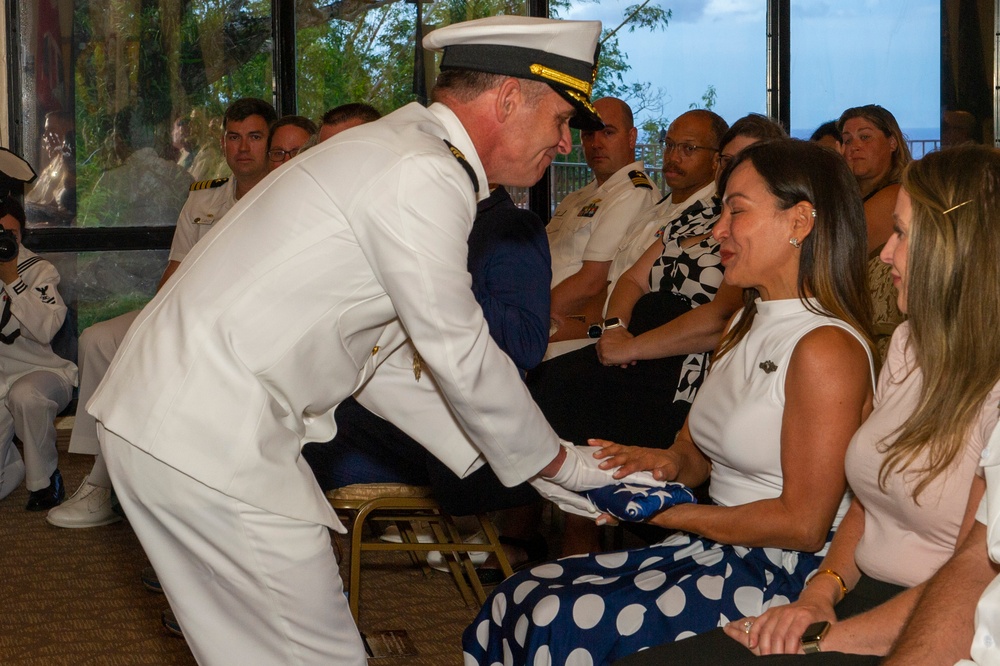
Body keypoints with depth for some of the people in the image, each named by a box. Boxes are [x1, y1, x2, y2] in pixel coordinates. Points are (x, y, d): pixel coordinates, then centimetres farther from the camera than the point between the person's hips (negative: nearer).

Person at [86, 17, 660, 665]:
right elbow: (461, 359, -12)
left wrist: (525, 461, 17)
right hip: (211, 438, -11)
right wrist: (555, 462, 4)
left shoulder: (396, 149, 17)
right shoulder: (424, 177, -16)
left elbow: (385, 358, 18)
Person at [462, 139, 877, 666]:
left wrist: (672, 515, -10)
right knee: (515, 600, -5)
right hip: (714, 552, 9)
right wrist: (667, 463, -4)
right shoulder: (748, 324, 15)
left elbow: (803, 524, -18)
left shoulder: (827, 348, -17)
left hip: (782, 574, -9)